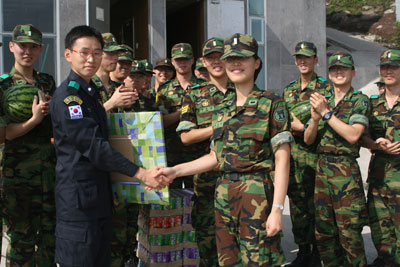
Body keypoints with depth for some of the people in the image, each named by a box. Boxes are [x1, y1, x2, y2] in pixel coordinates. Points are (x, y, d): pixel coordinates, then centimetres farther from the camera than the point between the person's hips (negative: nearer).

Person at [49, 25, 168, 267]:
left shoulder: (93, 92, 16)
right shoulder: (67, 96, -15)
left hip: (100, 193, 9)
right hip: (78, 198, -9)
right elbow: (92, 146, -21)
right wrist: (140, 174, -22)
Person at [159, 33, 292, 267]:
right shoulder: (222, 111, 14)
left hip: (258, 193, -6)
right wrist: (175, 171, 8)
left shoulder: (271, 103, -4)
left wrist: (277, 209, -15)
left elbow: (282, 159, -8)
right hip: (224, 193, 6)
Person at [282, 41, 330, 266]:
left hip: (316, 156, -5)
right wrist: (289, 125, -2)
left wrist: (304, 127, -15)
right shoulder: (288, 91, 16)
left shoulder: (326, 88, 0)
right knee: (297, 205, 8)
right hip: (293, 155, 5)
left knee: (317, 205, -1)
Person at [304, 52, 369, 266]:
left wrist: (326, 113, -14)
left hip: (346, 170, -5)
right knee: (323, 230, 10)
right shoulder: (321, 100, 14)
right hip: (321, 168, 5)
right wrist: (315, 119, -9)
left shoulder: (360, 101, 0)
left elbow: (353, 135, -16)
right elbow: (308, 139, 10)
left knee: (349, 231, -4)